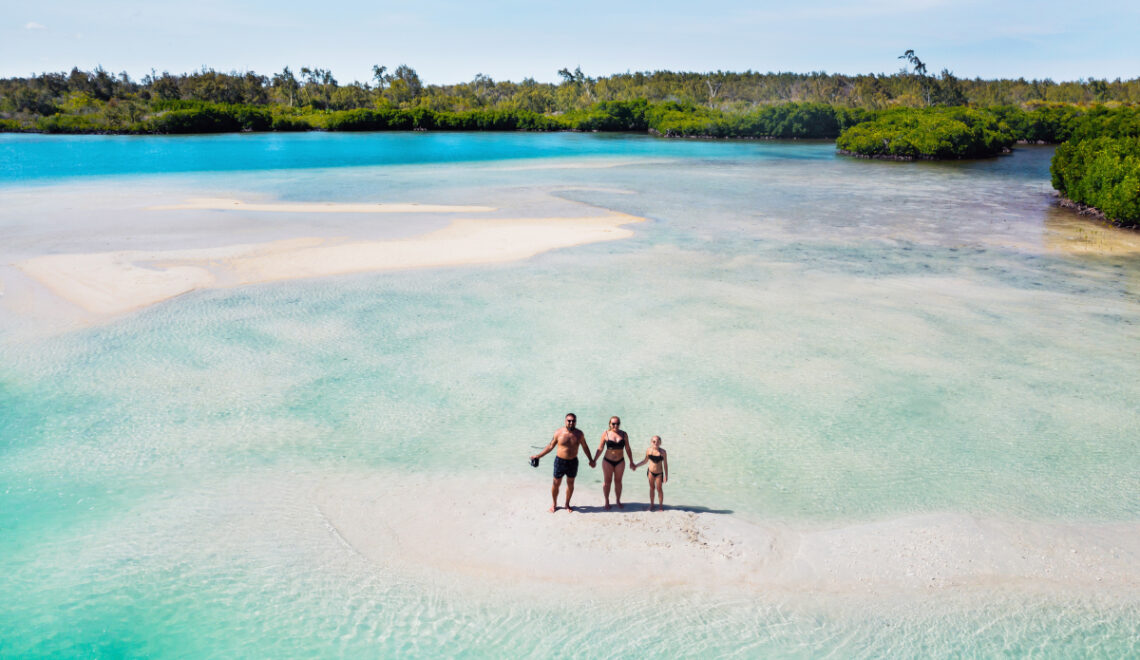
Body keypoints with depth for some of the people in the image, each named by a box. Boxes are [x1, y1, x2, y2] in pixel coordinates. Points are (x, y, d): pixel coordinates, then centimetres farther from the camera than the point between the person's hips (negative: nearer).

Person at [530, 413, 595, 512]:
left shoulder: (579, 434, -5)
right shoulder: (559, 433, -11)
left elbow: (585, 447, 9)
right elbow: (550, 446, -1)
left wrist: (590, 460, 13)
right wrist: (538, 456, -3)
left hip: (573, 462, 2)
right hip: (560, 461, -2)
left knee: (570, 483, 14)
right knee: (556, 483, 7)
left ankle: (567, 504, 32)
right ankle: (554, 504, 27)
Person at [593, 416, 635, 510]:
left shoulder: (623, 434, -3)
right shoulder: (606, 434, -9)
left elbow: (628, 449, 5)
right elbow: (600, 449, -3)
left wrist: (631, 461, 8)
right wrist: (594, 460, -6)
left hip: (620, 461, 1)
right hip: (608, 461, -1)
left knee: (618, 481, 10)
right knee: (607, 481, 7)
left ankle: (618, 501, 25)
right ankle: (607, 502, 21)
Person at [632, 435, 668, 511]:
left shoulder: (662, 452, -18)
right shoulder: (648, 450, -10)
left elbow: (665, 464, -10)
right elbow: (645, 460, 7)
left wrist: (666, 475, -8)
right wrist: (636, 466, 3)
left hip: (659, 473, -3)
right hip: (650, 472, 3)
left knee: (659, 489, 5)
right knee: (652, 488, 16)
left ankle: (661, 506, 23)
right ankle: (651, 504, 32)